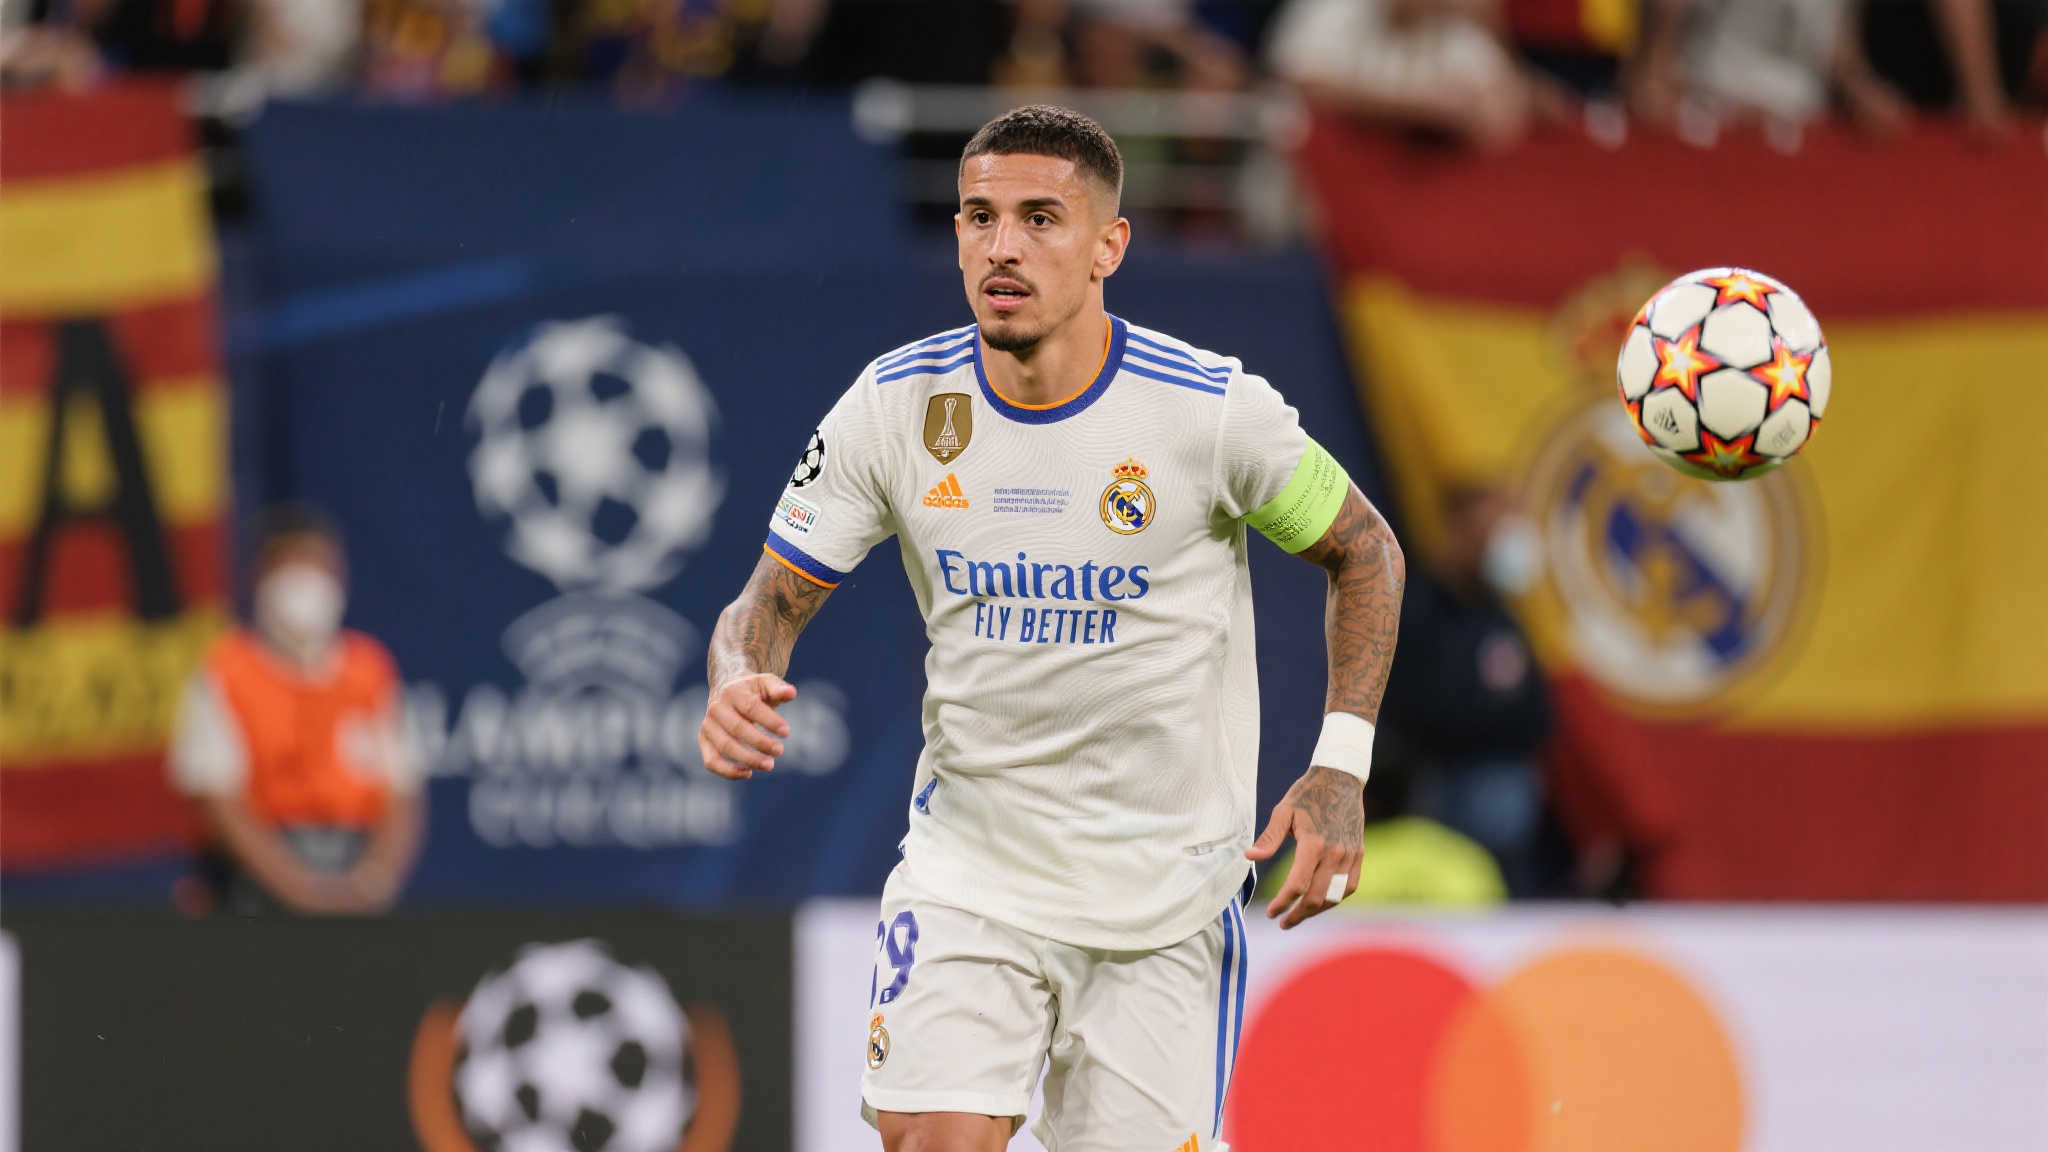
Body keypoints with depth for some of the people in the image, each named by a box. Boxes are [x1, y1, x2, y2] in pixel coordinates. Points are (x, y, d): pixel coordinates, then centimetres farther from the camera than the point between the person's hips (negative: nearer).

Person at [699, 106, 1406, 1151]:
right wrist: (736, 689, -23)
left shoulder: (1214, 410, -13)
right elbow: (771, 600, 1)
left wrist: (1340, 767, -8)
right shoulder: (898, 405, -7)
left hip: (1166, 894, -1)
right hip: (969, 860, 1)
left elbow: (1363, 554, 3)